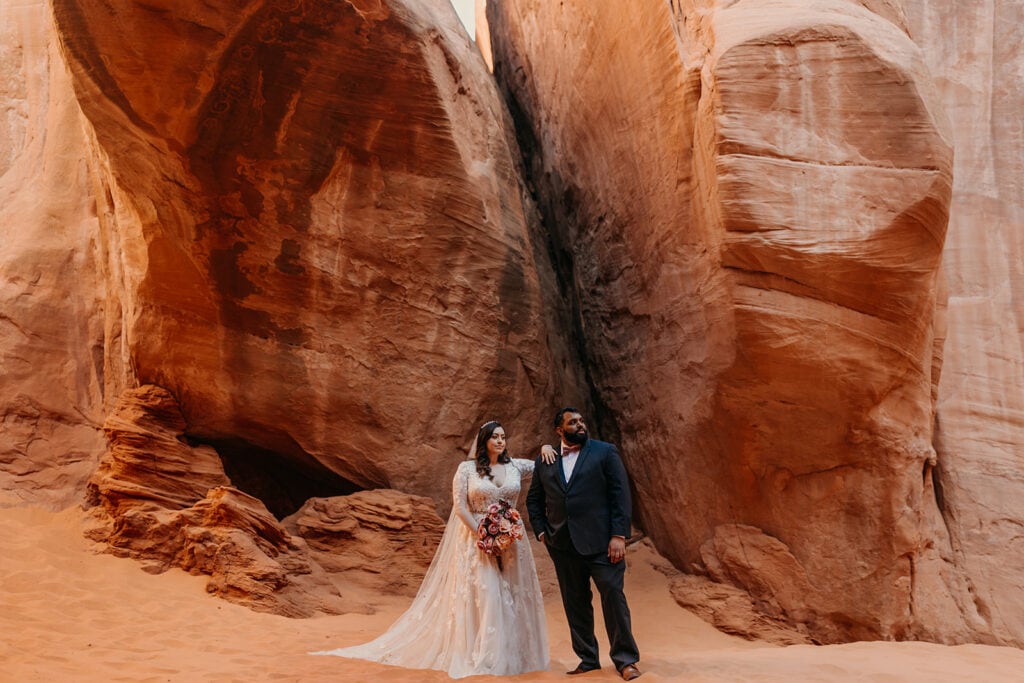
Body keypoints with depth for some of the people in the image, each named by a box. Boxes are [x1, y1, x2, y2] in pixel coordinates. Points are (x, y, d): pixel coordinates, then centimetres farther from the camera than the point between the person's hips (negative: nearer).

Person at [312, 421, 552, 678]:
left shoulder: (515, 466, 5)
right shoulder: (467, 468, -2)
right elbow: (459, 506, -7)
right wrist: (483, 535, -13)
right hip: (478, 540, -3)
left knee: (512, 596, 4)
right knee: (480, 595, -5)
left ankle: (513, 655, 16)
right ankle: (481, 657, 5)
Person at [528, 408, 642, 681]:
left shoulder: (605, 452, 1)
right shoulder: (544, 461, 11)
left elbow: (621, 495, -4)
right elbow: (533, 500, 20)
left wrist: (619, 536, -12)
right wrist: (541, 531, 7)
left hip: (600, 542, -3)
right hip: (563, 545, 4)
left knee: (613, 596, -3)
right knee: (575, 603, 10)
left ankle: (625, 660, 10)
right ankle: (587, 659, 22)